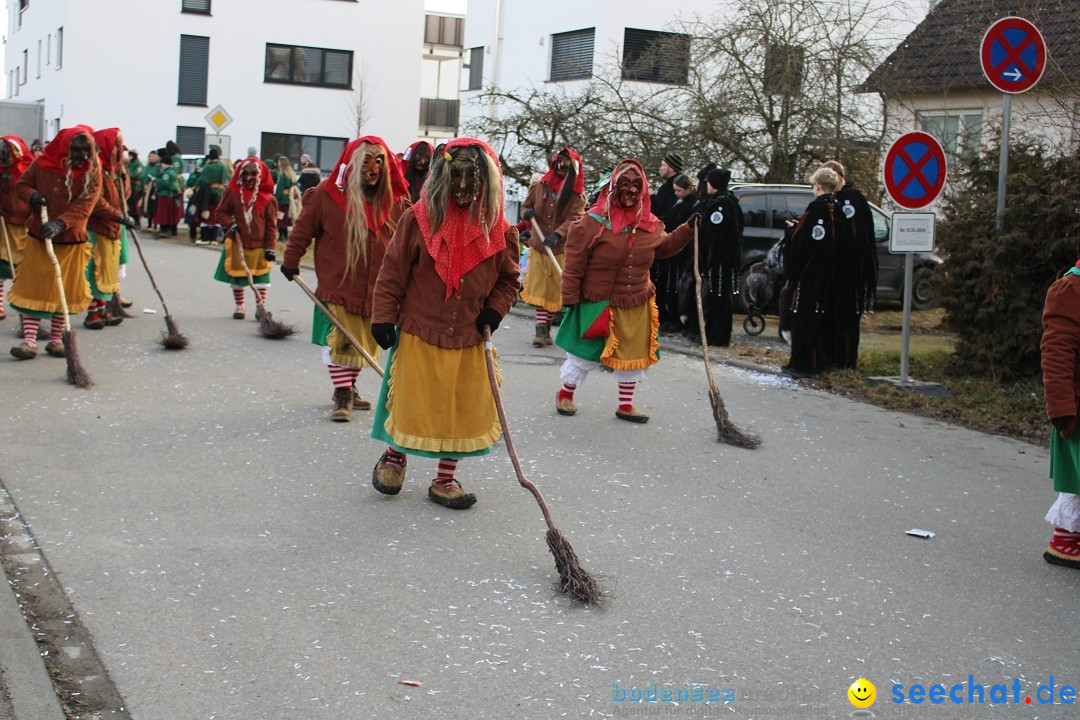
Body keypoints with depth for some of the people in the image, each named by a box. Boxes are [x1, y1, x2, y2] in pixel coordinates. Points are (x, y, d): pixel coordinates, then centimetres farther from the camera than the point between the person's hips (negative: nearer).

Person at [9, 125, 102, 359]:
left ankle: (56, 339, 18)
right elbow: (22, 184, 7)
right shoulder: (43, 163, -5)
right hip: (39, 237, 0)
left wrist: (60, 223, -29)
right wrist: (32, 196, -16)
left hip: (72, 240, 0)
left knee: (65, 290, 6)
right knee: (34, 287, -2)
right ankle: (29, 340, -2)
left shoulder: (92, 170, -7)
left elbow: (85, 205, -16)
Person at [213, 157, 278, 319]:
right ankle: (239, 306, 23)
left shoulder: (268, 198, -4)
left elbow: (271, 225, -1)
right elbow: (220, 213, 4)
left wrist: (271, 247, -5)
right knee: (236, 276, 9)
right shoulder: (232, 192, -1)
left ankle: (261, 306, 10)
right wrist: (230, 224, -16)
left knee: (261, 276, 0)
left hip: (259, 245, -1)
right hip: (237, 243, 1)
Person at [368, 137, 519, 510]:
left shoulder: (499, 230, -1)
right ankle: (394, 458, 35)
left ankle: (445, 479, 23)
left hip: (469, 339, 3)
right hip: (418, 333, -2)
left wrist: (494, 311, -3)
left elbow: (508, 279, 12)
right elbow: (393, 271, -4)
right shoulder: (419, 218, -8)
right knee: (411, 403, 7)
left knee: (465, 410, 7)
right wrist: (383, 317, -6)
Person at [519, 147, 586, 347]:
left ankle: (546, 327, 15)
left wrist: (557, 234, -30)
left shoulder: (577, 194, -2)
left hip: (561, 248, -1)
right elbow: (526, 206, 16)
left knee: (555, 289, 4)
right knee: (540, 288, -3)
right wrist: (527, 213, -10)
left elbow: (574, 218, -14)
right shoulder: (540, 186, 4)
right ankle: (541, 329, -2)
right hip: (538, 245, 1)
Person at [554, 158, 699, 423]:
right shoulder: (594, 222, -16)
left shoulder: (649, 224, 1)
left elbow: (665, 246, 19)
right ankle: (565, 394, 30)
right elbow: (574, 264, -14)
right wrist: (570, 299, -13)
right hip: (598, 305, -5)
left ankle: (626, 405, 29)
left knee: (633, 355, 13)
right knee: (587, 355, 6)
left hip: (637, 306, 5)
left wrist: (688, 228, 5)